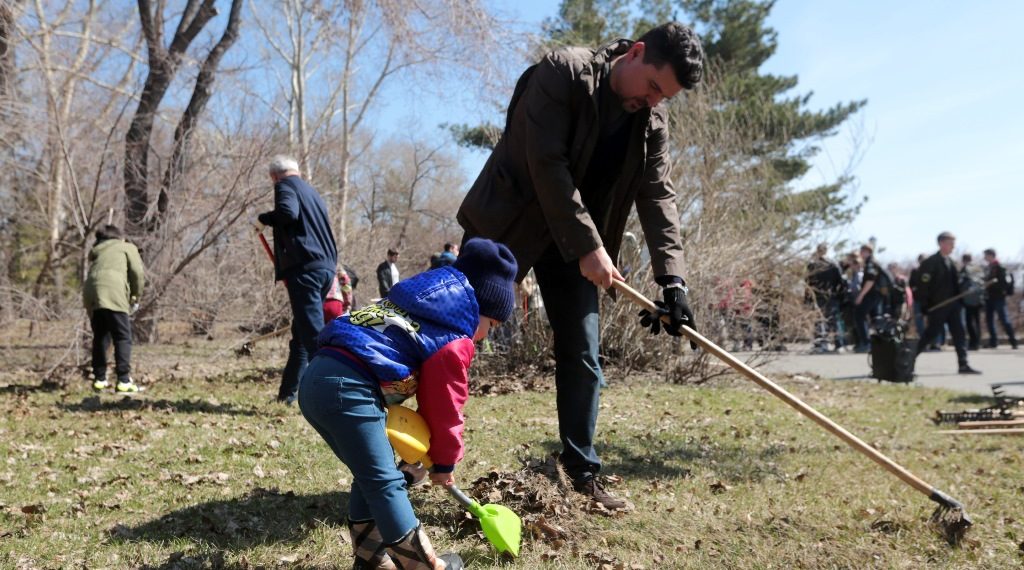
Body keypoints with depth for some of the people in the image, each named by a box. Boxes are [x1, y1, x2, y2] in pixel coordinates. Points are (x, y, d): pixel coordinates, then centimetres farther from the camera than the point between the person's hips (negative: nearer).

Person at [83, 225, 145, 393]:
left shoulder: (95, 251, 35)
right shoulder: (127, 247, 20)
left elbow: (94, 274, 23)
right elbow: (138, 273, 7)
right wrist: (136, 296, 19)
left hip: (90, 294, 5)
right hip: (112, 292, -5)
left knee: (100, 338, 15)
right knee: (123, 338, -3)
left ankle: (99, 379, 16)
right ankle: (124, 381, -9)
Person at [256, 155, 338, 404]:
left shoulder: (285, 185, 1)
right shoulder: (311, 191, 26)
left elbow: (288, 212, -18)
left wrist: (263, 219, -2)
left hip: (304, 268, -9)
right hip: (326, 267, 9)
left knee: (313, 333, -14)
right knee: (302, 332, 16)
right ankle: (287, 393, 24)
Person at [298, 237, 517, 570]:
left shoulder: (418, 307, 27)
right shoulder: (453, 342, 0)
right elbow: (444, 409, 8)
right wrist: (445, 462, 24)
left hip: (316, 379, 10)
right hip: (347, 389, -9)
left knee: (371, 473, 21)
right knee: (386, 481, 0)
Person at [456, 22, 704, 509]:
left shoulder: (653, 123, 1)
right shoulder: (563, 72, -16)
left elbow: (658, 196, -4)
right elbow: (547, 164, -24)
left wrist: (672, 278, -16)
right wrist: (588, 247, -25)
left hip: (577, 242, 5)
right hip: (510, 222, -5)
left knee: (582, 357, 3)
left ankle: (582, 473, 15)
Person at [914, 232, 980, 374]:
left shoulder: (952, 263, 14)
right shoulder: (930, 263, -10)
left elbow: (956, 284, 18)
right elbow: (923, 287, -12)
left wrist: (959, 302, 7)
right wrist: (925, 310, -15)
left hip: (952, 306, 7)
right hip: (937, 307, -7)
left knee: (959, 334, 2)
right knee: (929, 335, -2)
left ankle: (963, 365, 4)